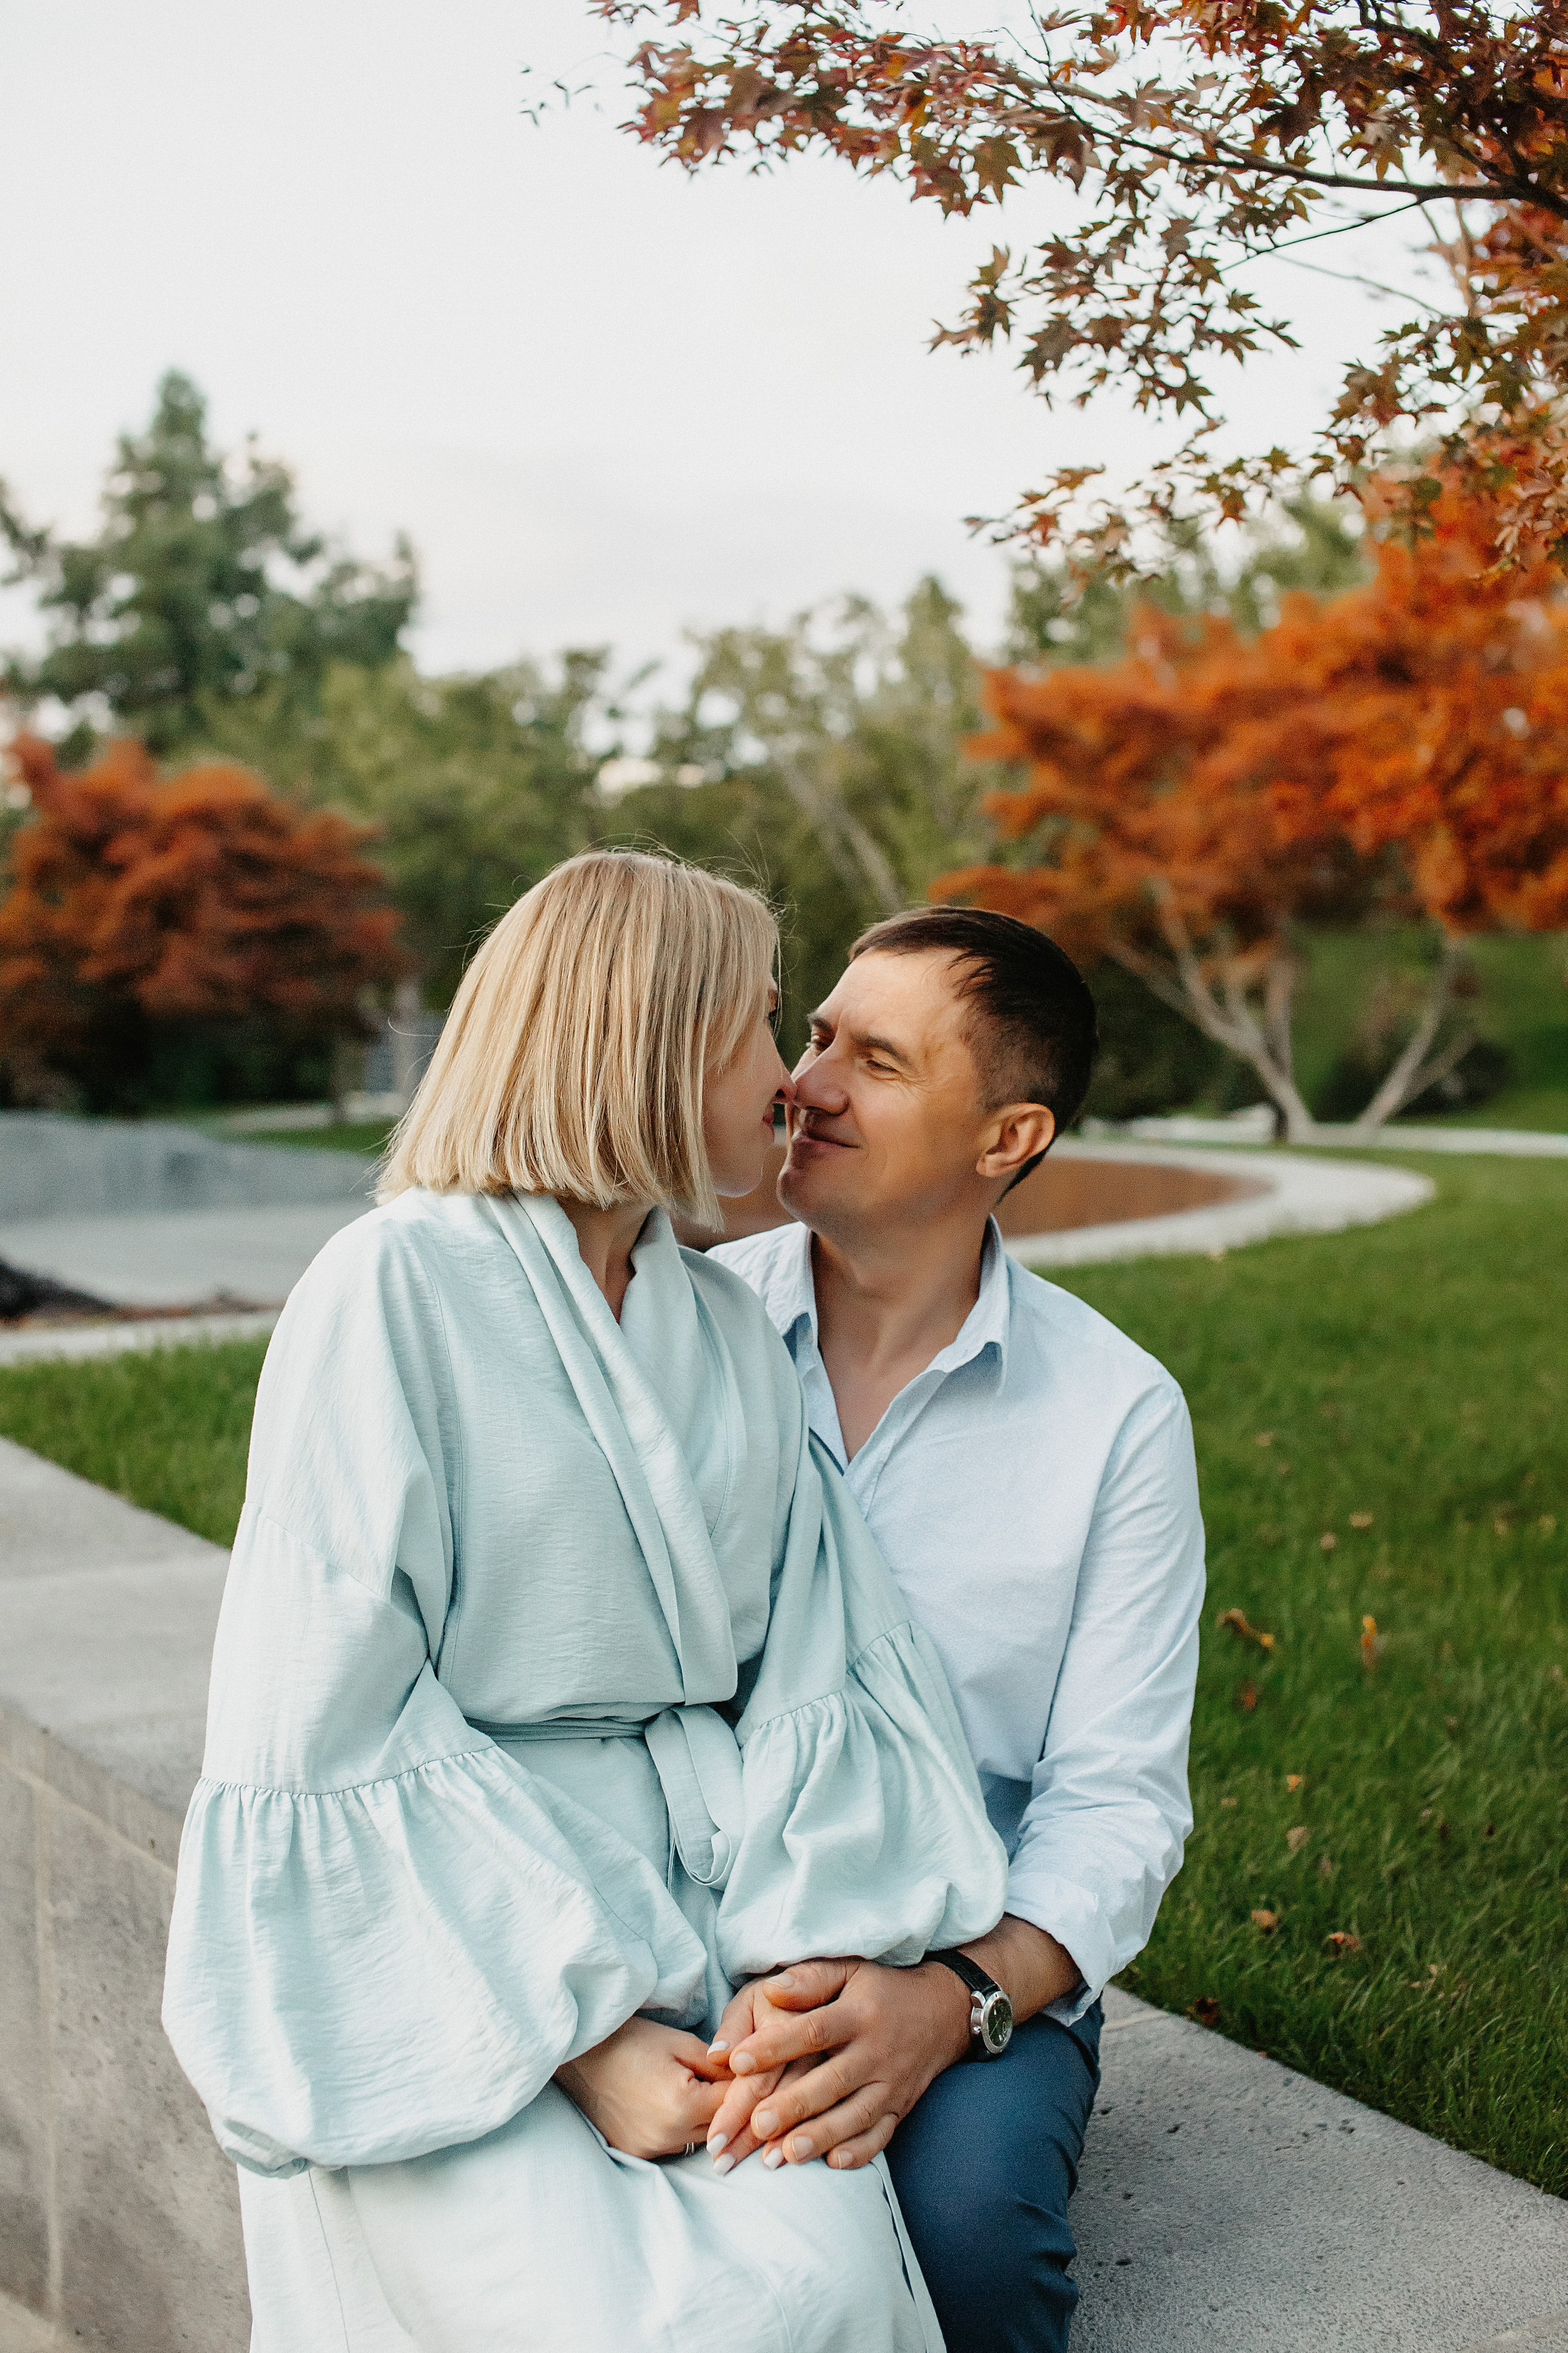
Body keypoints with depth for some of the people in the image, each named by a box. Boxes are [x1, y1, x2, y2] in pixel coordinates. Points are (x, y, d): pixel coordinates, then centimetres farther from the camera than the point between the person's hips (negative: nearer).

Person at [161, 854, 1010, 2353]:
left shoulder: (730, 1330, 12)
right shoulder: (395, 1290, -7)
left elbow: (811, 1666, 5)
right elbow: (339, 1731, -11)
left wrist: (824, 1958, -11)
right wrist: (580, 2033, -15)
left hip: (692, 1910, 5)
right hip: (447, 1945, -4)